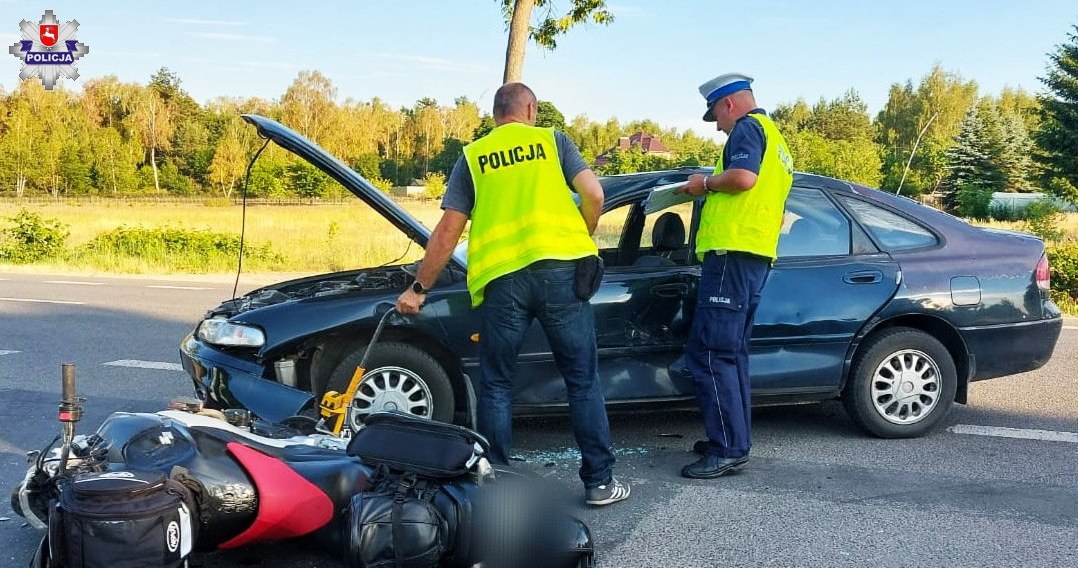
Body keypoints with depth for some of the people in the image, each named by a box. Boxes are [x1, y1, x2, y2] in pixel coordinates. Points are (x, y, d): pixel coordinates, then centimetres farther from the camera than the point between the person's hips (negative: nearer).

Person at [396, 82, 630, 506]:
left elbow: (448, 231, 8)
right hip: (559, 268, 0)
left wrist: (418, 288, 15)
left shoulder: (472, 156, 14)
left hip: (500, 277, 0)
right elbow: (593, 194, 1)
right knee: (582, 379, 9)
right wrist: (580, 239, 19)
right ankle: (600, 482, 12)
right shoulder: (552, 140, 13)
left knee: (496, 385, 12)